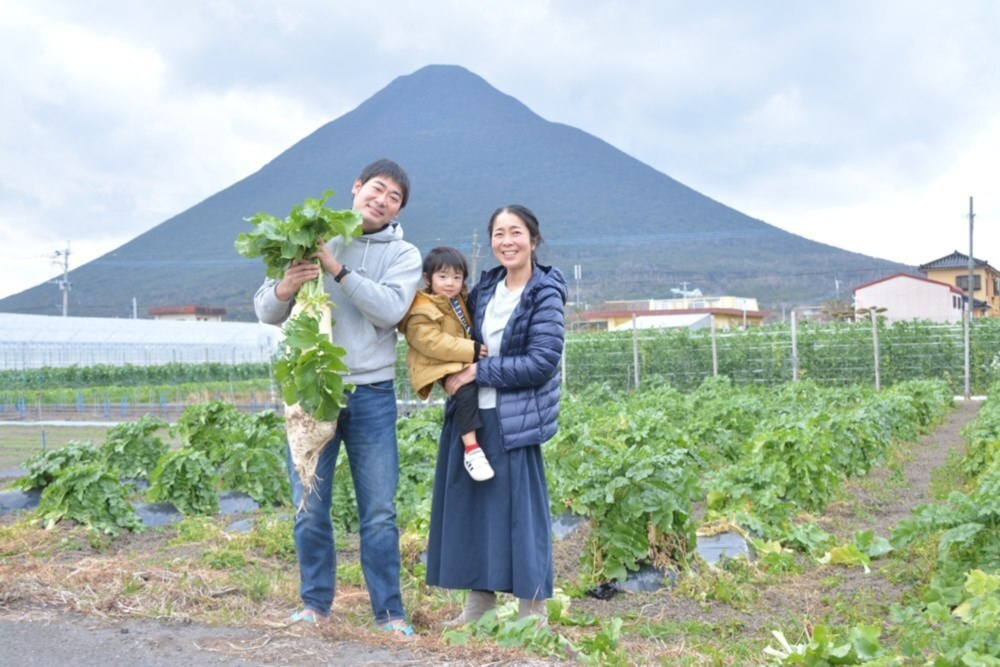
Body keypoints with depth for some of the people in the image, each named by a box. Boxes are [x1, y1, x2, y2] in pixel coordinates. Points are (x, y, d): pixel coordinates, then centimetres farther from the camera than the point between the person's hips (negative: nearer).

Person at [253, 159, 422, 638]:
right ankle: (315, 603, 21)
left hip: (372, 396, 0)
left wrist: (338, 270, -20)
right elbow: (266, 312, 2)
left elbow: (389, 310, -14)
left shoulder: (403, 255, 5)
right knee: (310, 508, 5)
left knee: (380, 512, 3)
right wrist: (285, 287, -20)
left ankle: (388, 611, 13)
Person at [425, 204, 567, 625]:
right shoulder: (486, 288, 10)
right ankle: (478, 602, 22)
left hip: (514, 421, -7)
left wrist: (478, 372, -14)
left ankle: (533, 610, 10)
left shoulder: (545, 295, -8)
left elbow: (541, 362, -16)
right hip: (470, 416, 7)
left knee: (519, 507, -2)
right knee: (471, 505, 10)